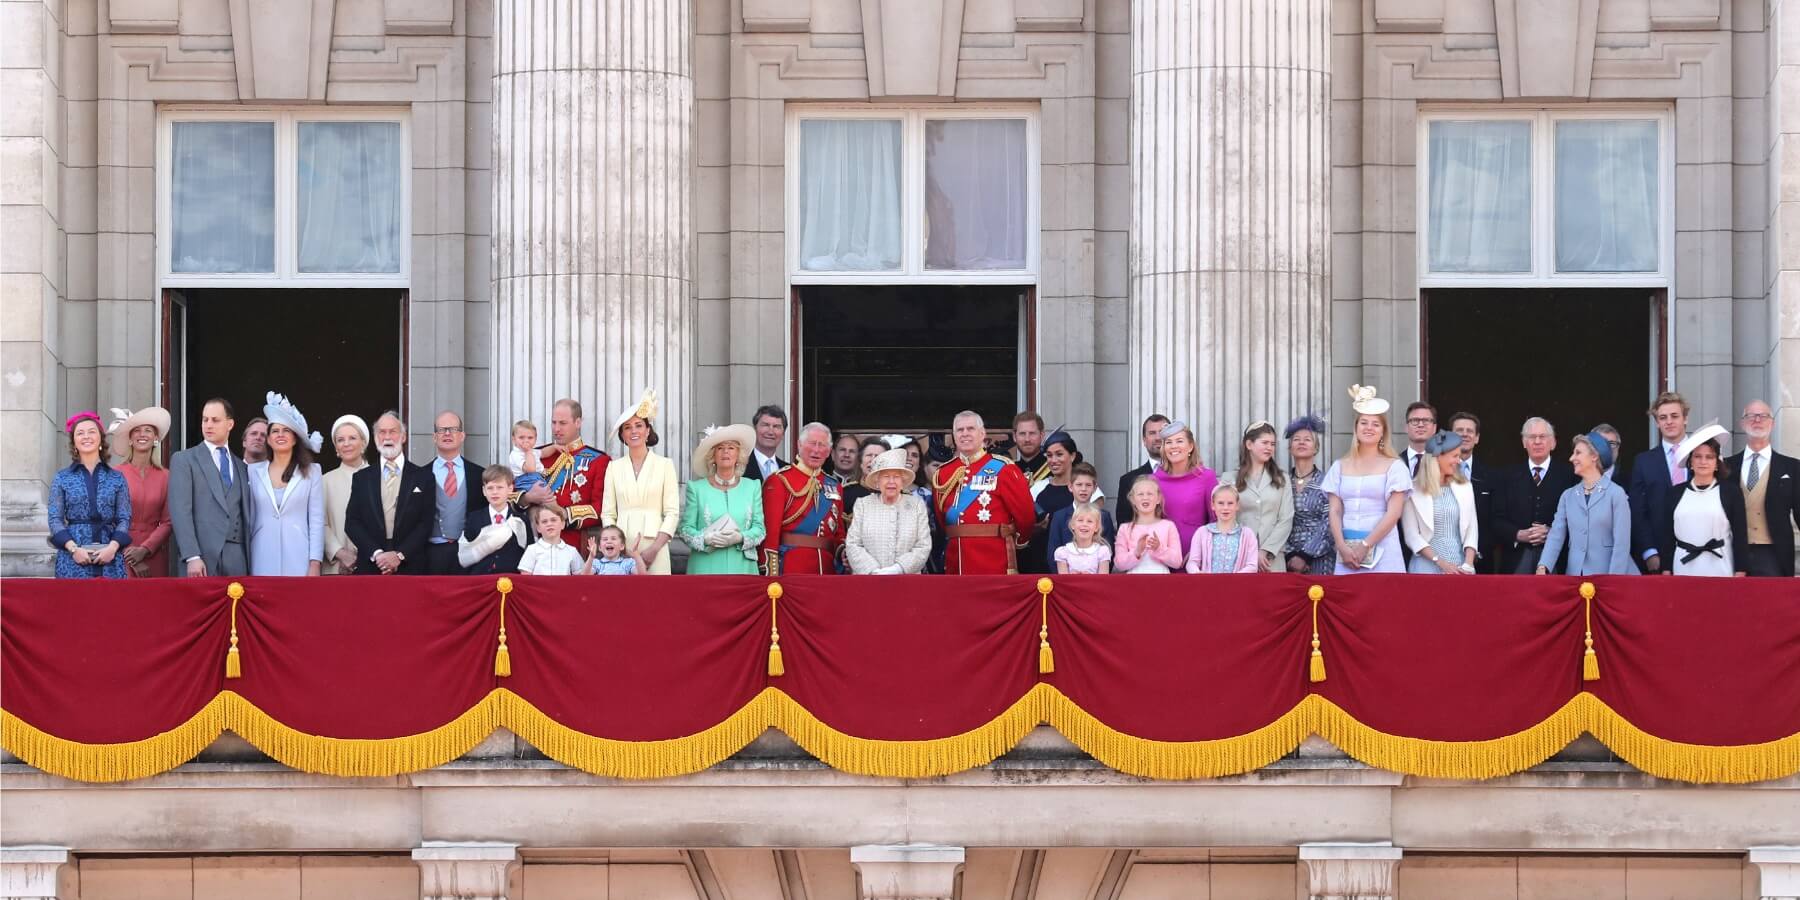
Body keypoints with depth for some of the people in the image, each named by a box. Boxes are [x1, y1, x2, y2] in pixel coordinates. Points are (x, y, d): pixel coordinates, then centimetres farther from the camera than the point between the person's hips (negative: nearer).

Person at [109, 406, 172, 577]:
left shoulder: (164, 476, 4)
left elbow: (167, 523, 2)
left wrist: (144, 550, -11)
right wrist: (132, 558, -9)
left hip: (154, 555, 2)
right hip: (122, 556, -2)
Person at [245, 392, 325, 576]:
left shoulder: (311, 472, 7)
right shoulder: (254, 472, 11)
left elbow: (317, 521, 3)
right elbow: (249, 519, 12)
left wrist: (315, 564, -5)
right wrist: (244, 564, 7)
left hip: (298, 561, -1)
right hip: (264, 560, 1)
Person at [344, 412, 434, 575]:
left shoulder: (422, 476, 7)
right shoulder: (361, 478, 12)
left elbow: (427, 522, 1)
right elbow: (352, 523, 6)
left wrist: (400, 555, -10)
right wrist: (376, 553, -9)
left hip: (410, 567, -1)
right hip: (370, 567, 1)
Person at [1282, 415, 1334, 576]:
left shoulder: (1325, 482, 0)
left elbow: (1329, 525, -6)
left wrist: (1305, 555, -12)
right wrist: (1291, 555, -10)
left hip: (1318, 561, -2)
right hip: (1286, 560, 2)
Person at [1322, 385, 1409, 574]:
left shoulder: (1393, 466, 3)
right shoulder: (1340, 466, 12)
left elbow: (1393, 513, -4)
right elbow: (1335, 511, 8)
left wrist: (1365, 546, -10)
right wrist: (1342, 547, -7)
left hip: (1381, 549, -3)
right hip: (1347, 551, 3)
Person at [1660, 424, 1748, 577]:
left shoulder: (1731, 491, 3)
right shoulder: (1677, 493, 10)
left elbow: (1740, 535, 0)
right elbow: (1667, 535, 10)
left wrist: (1740, 573, -5)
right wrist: (1666, 571, 5)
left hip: (1719, 568, -2)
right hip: (1684, 568, 2)